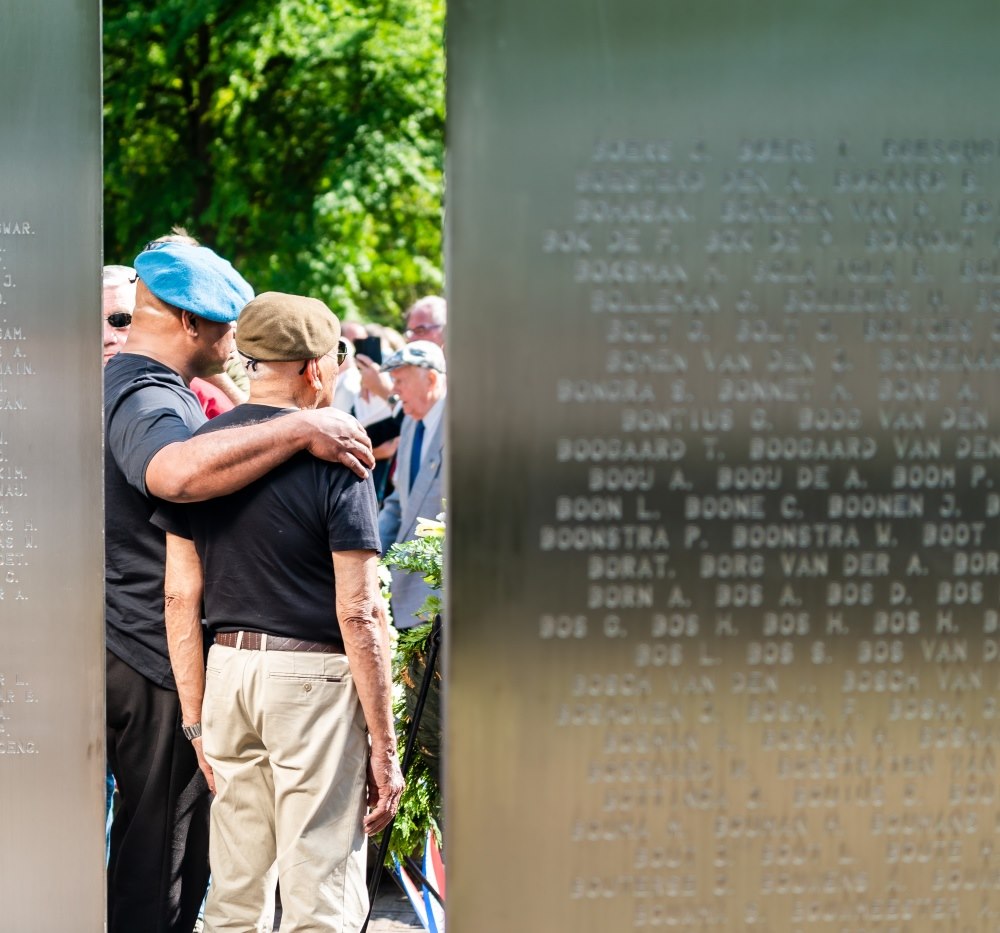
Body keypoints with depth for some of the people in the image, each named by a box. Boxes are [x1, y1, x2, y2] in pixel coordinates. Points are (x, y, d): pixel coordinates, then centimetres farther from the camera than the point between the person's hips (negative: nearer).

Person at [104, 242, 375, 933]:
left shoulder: (124, 385, 17)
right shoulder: (144, 400, -19)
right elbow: (177, 472, -43)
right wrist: (301, 430, -40)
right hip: (158, 667, -11)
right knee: (162, 852, -4)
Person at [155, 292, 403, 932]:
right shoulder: (333, 458, -11)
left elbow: (180, 597, 7)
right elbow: (359, 613, -13)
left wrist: (196, 721, 13)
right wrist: (385, 747, -8)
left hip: (227, 668, 6)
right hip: (314, 676, -6)